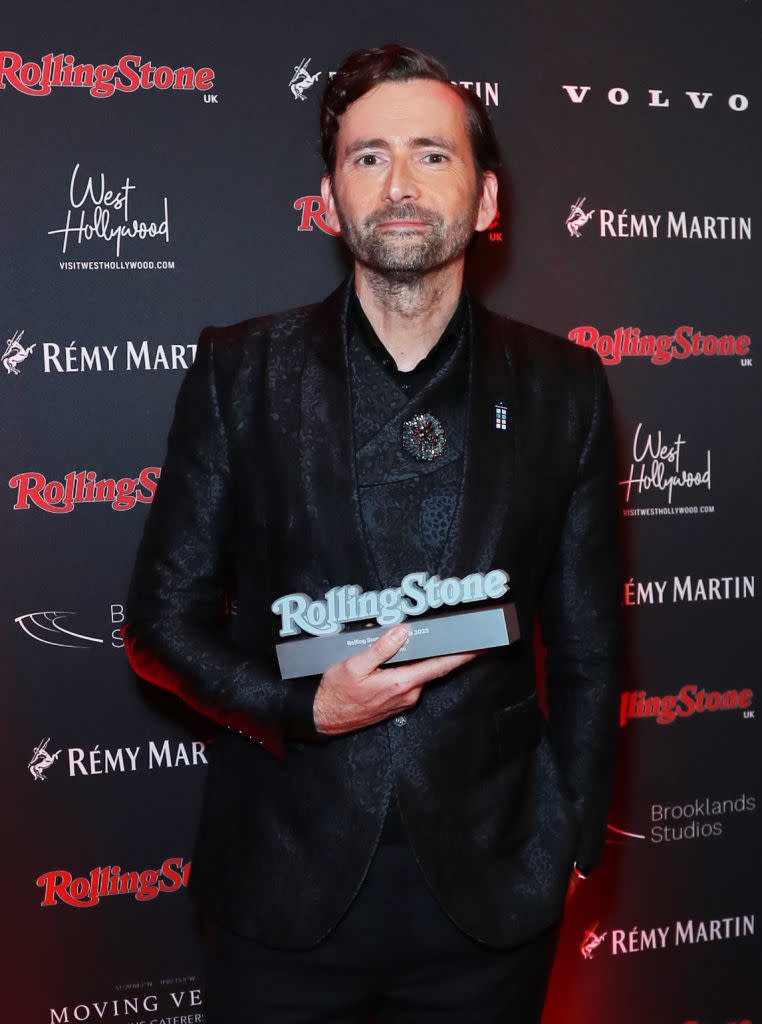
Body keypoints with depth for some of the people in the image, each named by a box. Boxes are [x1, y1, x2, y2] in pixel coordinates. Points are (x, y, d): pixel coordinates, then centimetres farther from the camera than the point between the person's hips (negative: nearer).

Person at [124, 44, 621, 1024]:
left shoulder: (561, 387, 0)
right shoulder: (238, 371, -2)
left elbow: (586, 648, 5)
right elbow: (163, 618, 1)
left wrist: (568, 844, 3)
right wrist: (305, 708, -14)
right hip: (286, 887, 0)